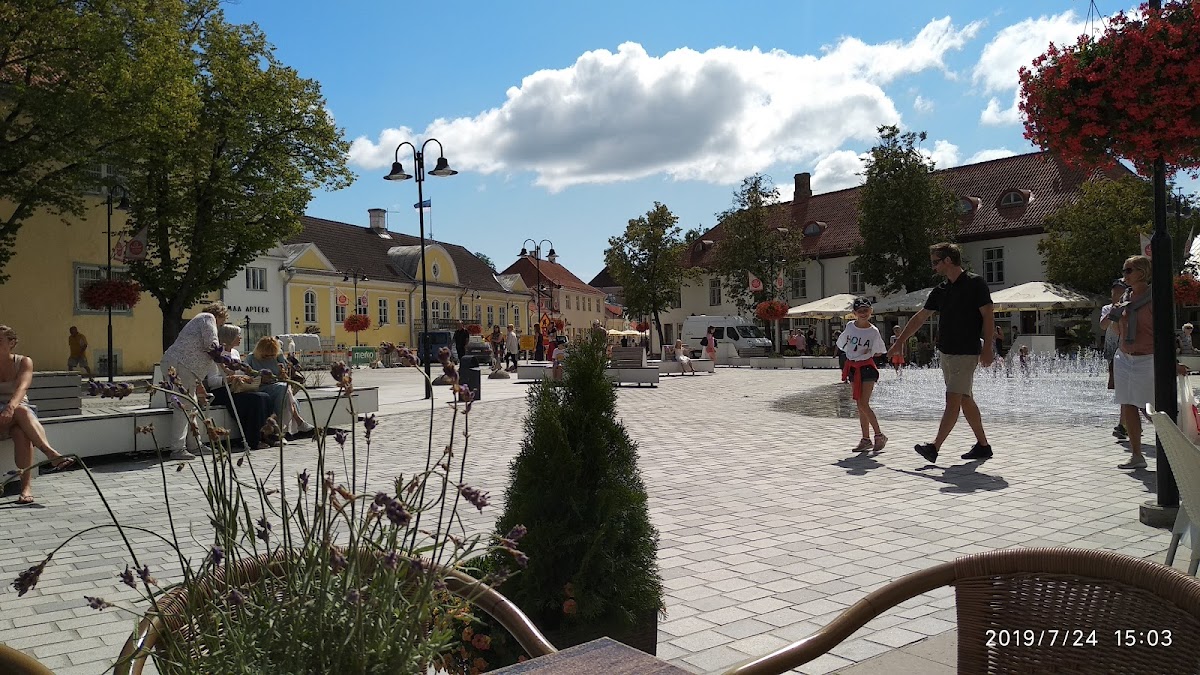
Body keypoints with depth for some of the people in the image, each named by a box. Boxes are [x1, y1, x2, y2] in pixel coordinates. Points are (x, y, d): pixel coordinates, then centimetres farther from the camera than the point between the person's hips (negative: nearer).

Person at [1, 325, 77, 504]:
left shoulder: (24, 362, 5)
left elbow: (22, 387, -13)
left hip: (19, 408, 1)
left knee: (21, 432, -35)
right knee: (21, 412, -36)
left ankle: (27, 486, -40)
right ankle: (52, 454, -50)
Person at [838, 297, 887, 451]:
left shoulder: (874, 331, -8)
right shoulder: (850, 327, 0)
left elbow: (879, 352, 3)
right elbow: (841, 344, 15)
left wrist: (868, 353, -7)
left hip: (867, 368, -4)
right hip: (853, 368, 5)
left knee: (863, 404, -12)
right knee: (860, 405, 7)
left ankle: (879, 435, 2)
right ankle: (866, 439, 14)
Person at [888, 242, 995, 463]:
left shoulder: (975, 283, -8)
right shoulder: (940, 290, 12)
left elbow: (988, 316, -10)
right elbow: (920, 317, 17)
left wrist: (987, 348, -16)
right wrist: (899, 342, 19)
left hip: (967, 352, -8)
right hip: (946, 352, 8)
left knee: (953, 400, -11)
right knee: (966, 401, 12)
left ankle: (934, 447, -16)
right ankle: (983, 446, 21)